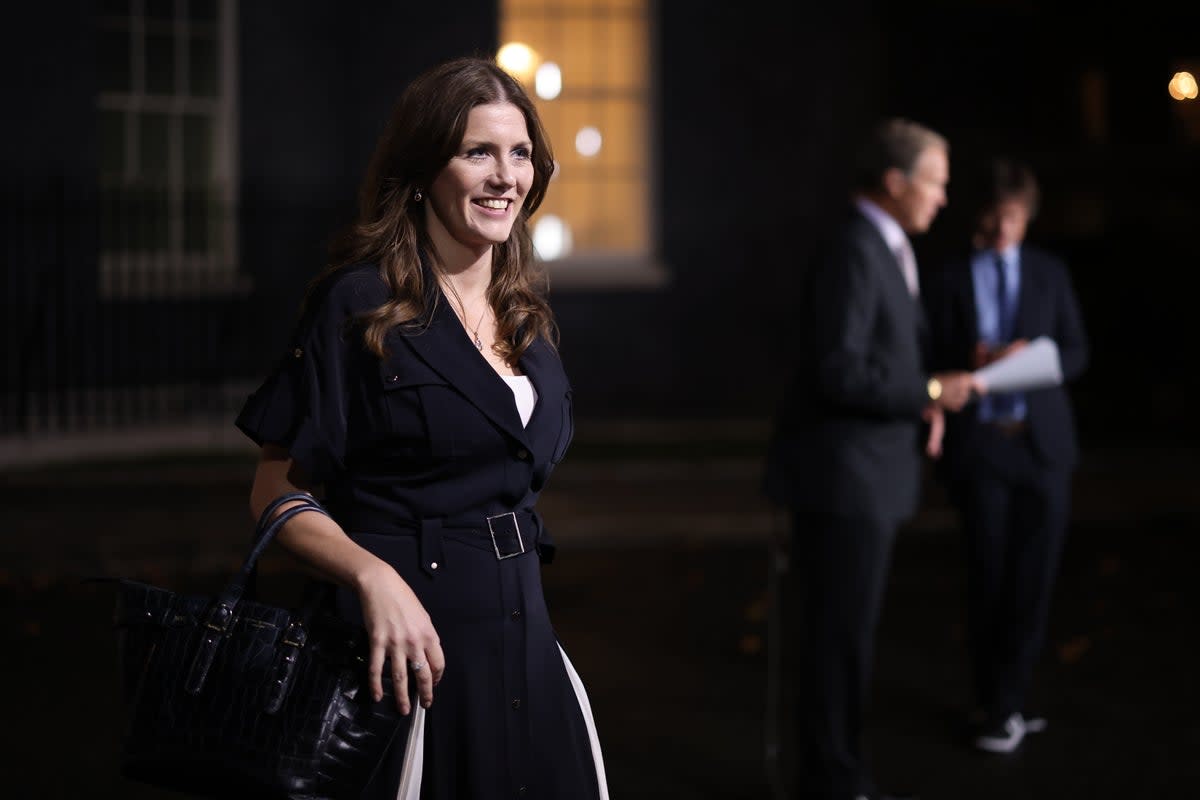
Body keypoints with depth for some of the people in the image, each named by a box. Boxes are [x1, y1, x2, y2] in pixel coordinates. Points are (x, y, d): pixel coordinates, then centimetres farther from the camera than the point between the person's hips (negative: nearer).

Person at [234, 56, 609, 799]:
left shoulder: (527, 312, 11)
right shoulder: (358, 304, -8)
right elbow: (277, 494, -9)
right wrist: (372, 575, -24)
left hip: (522, 634, 6)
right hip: (410, 632, -6)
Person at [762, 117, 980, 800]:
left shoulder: (886, 251, 15)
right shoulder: (852, 254, -17)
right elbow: (837, 373, -23)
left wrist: (924, 399, 6)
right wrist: (929, 394, -15)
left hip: (870, 474, 10)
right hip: (842, 476, -10)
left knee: (850, 630, 15)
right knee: (840, 634, -3)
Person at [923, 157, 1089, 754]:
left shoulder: (1050, 273, 9)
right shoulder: (951, 280, 3)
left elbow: (1076, 353, 7)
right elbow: (937, 362, 2)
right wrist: (970, 365, -19)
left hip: (1042, 441, 2)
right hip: (979, 443, -2)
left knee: (1033, 577, 0)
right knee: (988, 576, 1)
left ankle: (1004, 705, 10)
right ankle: (998, 699, 14)